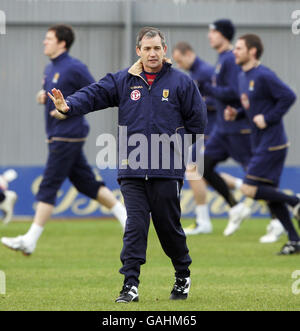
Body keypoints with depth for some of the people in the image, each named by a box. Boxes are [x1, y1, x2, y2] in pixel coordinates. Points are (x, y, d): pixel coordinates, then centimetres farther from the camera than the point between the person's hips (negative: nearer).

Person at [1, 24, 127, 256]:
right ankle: (125, 216, 19)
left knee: (48, 187, -9)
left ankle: (30, 240, -10)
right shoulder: (50, 69, 15)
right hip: (59, 135, 10)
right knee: (87, 183, 12)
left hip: (68, 137, -10)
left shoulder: (74, 68, -13)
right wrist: (44, 98, 5)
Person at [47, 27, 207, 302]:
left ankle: (183, 276, 29)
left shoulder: (181, 82, 2)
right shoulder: (123, 81, 6)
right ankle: (130, 284, -5)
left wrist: (176, 145, -1)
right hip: (132, 170, 1)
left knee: (169, 226, 8)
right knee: (135, 227, -5)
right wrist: (69, 106, -25)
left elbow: (197, 121, 6)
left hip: (167, 170, -1)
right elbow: (94, 94, -7)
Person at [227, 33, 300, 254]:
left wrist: (268, 118, -19)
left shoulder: (264, 76, -15)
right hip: (260, 145, 10)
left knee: (250, 189, -12)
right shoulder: (243, 77, 13)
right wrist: (235, 114, 5)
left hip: (272, 143, -10)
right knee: (269, 196, 9)